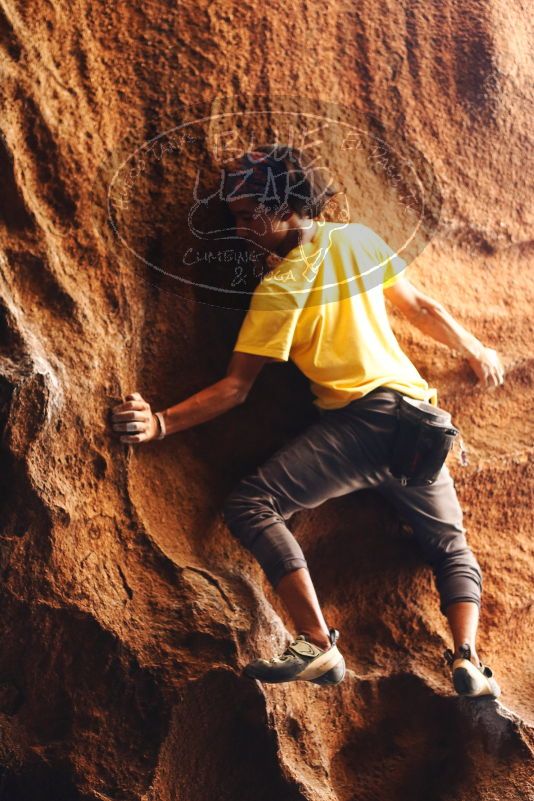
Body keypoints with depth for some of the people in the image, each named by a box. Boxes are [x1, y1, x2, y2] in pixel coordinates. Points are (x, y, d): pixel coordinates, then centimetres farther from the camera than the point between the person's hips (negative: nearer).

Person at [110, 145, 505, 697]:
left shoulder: (279, 286, -5)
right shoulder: (358, 238, 11)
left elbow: (234, 388, -7)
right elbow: (422, 308, 20)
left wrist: (163, 423, -9)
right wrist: (476, 351, 35)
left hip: (361, 419, -7)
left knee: (250, 506, -12)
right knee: (451, 547, 22)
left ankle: (317, 645, -21)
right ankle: (468, 660, -1)